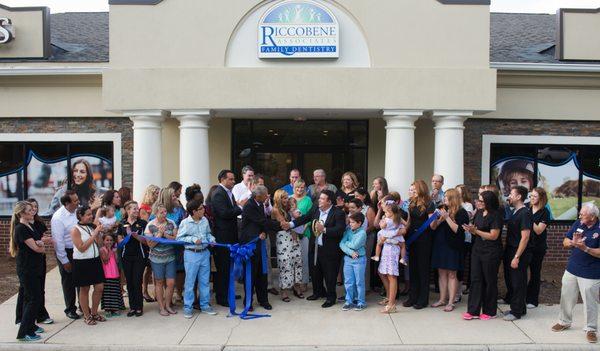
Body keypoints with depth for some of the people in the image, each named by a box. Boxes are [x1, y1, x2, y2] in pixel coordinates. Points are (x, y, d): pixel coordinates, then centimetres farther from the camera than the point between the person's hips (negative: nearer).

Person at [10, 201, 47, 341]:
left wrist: (40, 244, -13)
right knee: (34, 299, -7)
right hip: (26, 269, -9)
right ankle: (24, 332, -2)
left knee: (29, 298, 16)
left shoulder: (30, 226, 12)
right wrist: (41, 245, 2)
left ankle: (30, 325, 27)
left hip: (34, 267, 9)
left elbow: (40, 248, 11)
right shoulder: (20, 228, -16)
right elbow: (36, 248, -20)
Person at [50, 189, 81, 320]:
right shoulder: (58, 218, -21)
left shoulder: (78, 211, -4)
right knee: (68, 282, 9)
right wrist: (65, 261, -15)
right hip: (66, 252, -5)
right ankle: (70, 309, 26)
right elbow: (58, 241, -18)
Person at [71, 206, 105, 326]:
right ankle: (87, 316, 21)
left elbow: (99, 244, 7)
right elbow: (81, 248, -18)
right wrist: (94, 234, -19)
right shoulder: (76, 230, -11)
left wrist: (98, 233, -8)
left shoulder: (92, 227, 6)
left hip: (95, 260, 6)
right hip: (82, 262, -6)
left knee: (99, 287, 6)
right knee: (84, 289, 7)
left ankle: (94, 313, 24)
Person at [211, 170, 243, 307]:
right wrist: (240, 208, -17)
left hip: (231, 235, 9)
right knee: (223, 267, -2)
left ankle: (227, 293, 28)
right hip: (223, 236, -9)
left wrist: (237, 208, -3)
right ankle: (221, 297, 7)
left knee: (228, 265, 16)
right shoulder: (218, 194, -15)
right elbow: (224, 213, -24)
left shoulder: (229, 192, 15)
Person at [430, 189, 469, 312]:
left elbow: (457, 230, -17)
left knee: (451, 274, 0)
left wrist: (447, 217, -20)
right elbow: (433, 227, 8)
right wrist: (436, 217, -10)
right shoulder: (443, 210, 12)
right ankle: (442, 299, 18)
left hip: (453, 247, -6)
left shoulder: (461, 213, -6)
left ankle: (451, 302, 5)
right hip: (440, 245, 6)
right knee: (442, 273, 10)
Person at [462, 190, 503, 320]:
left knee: (489, 281, 6)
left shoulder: (496, 215, -12)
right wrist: (470, 229, -8)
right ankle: (473, 311, 9)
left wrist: (476, 231, -16)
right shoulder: (479, 213, 9)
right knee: (475, 279, 5)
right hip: (477, 249, 6)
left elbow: (494, 236, -16)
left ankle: (489, 311, 19)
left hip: (491, 252, -6)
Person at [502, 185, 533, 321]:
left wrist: (517, 257, -20)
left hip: (520, 253, -9)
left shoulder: (525, 213, -16)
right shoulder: (515, 212, 12)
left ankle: (517, 311, 11)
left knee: (518, 282, 1)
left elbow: (525, 237, -19)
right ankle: (519, 308, 26)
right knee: (511, 280, 14)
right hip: (511, 251, 9)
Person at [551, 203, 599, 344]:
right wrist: (573, 243, -18)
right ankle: (564, 322, 33)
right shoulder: (577, 224, 0)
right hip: (571, 269, 5)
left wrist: (585, 248, -28)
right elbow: (565, 242, 3)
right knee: (566, 298, 15)